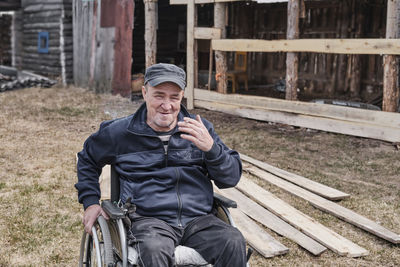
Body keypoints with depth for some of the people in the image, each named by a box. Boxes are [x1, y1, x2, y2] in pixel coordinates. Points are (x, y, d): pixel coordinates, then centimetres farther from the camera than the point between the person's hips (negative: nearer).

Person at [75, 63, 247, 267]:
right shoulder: (120, 132, 10)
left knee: (234, 243, -27)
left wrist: (211, 148, -12)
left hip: (198, 219, 2)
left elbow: (232, 178, 7)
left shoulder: (200, 129, 12)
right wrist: (90, 202, 17)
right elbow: (87, 159, 28)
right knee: (155, 250, -37)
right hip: (148, 219, -2)